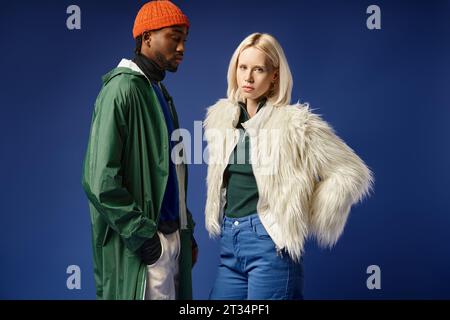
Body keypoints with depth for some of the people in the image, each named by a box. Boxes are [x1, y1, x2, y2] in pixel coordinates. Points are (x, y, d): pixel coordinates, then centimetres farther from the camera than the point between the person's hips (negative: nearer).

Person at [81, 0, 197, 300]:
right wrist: (142, 236, -17)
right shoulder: (122, 90, -13)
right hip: (145, 244, -8)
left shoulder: (160, 92, 14)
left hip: (172, 238, 8)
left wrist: (186, 230, 15)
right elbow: (100, 180, -19)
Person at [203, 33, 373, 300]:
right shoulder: (221, 116, 6)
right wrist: (227, 226, 15)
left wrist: (304, 220, -6)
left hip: (269, 242, -6)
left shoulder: (295, 122, -11)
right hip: (229, 239, 6)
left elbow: (352, 172, -10)